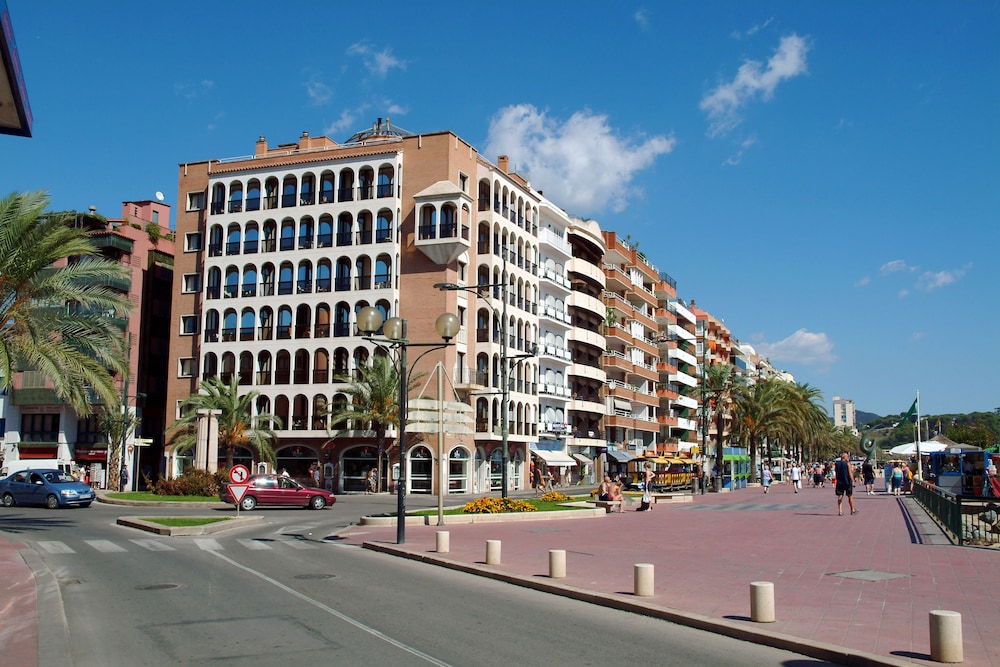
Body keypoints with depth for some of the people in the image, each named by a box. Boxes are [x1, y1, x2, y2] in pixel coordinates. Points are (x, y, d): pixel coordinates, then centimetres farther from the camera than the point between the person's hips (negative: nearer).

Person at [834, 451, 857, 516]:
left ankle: (840, 511, -3)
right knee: (850, 496, 10)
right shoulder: (848, 463, -7)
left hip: (839, 482, 3)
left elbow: (836, 473, 10)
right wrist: (853, 481, -12)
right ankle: (852, 510, 20)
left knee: (840, 496, 4)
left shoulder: (836, 464, 5)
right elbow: (850, 473, -13)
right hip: (847, 482, -3)